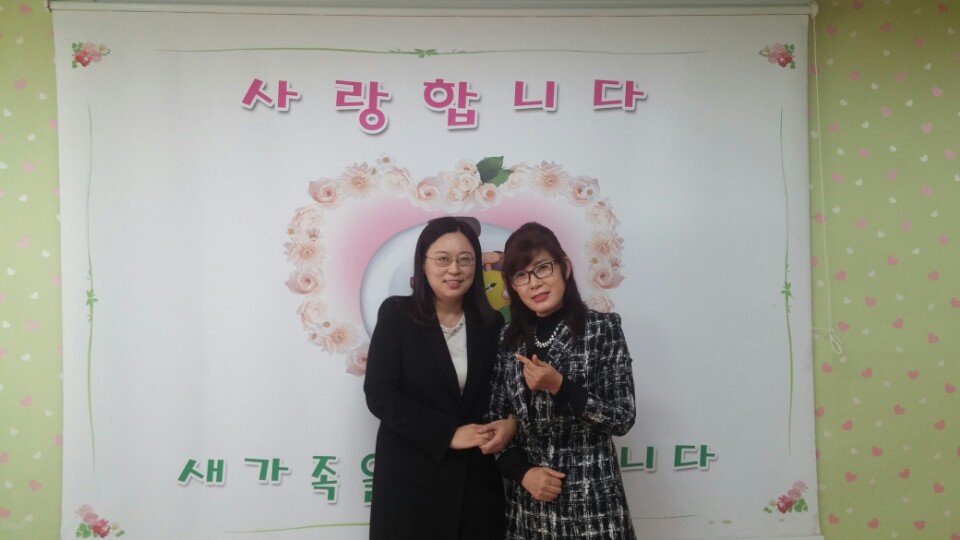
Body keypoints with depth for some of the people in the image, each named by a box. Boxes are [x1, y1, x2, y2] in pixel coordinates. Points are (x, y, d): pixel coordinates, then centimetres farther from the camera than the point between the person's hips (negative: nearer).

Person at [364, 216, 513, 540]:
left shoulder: (491, 323, 5)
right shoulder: (396, 314, -3)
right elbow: (380, 395, -10)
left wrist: (510, 423, -14)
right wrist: (448, 433, -16)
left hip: (477, 479, 3)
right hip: (411, 477, -2)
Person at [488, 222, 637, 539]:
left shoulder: (603, 328, -8)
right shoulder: (508, 339, 2)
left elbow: (623, 420, -10)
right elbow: (496, 421, 5)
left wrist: (560, 386, -21)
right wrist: (522, 471, -9)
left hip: (591, 501, -2)